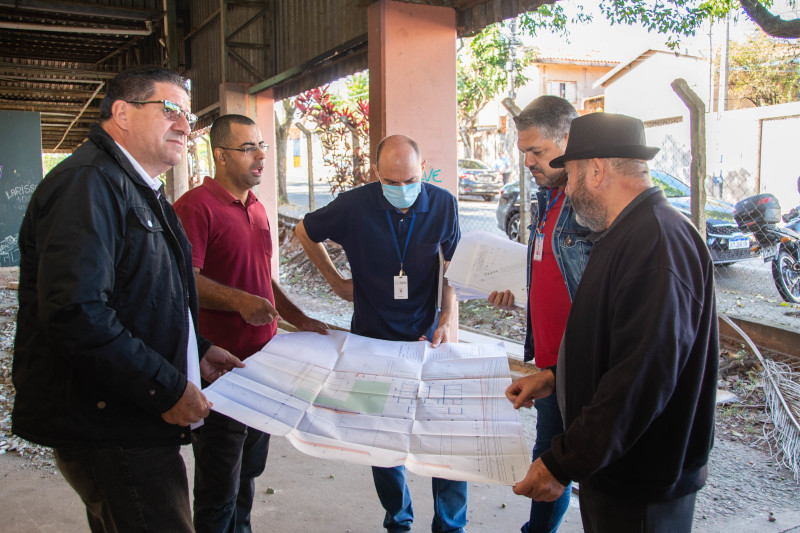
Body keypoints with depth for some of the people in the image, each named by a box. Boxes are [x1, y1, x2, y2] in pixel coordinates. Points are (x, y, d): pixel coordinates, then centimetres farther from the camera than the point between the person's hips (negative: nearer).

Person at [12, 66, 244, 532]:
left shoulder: (141, 192, 18)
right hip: (109, 430, -10)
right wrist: (167, 388, -23)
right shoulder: (88, 182, -17)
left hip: (137, 423, 10)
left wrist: (195, 351, 14)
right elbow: (75, 311, -29)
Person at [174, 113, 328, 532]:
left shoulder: (256, 208, 15)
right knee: (219, 486, 6)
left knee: (249, 470, 22)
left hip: (262, 359, 8)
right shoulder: (196, 206, -13)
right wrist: (238, 300, -35)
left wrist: (298, 320, 15)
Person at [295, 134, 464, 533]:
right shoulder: (354, 206, -13)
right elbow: (305, 232, 7)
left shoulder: (442, 205, -8)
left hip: (426, 336, 1)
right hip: (372, 337, 0)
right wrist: (336, 282, 6)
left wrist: (446, 319, -6)